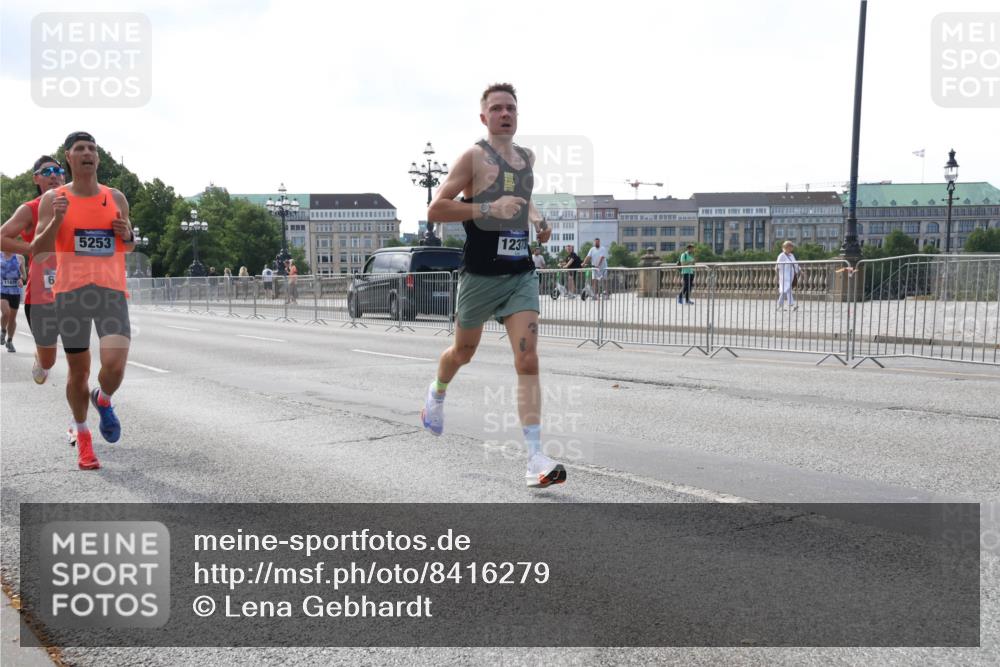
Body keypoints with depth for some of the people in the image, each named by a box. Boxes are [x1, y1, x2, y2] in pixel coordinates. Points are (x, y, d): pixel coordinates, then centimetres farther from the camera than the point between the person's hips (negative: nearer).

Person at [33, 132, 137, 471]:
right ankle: (82, 434, 30)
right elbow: (38, 249, -2)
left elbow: (129, 247, 21)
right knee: (78, 371, 8)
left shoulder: (116, 198, 10)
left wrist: (127, 235, -2)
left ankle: (103, 400, 18)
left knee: (114, 366, -17)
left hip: (111, 291, 1)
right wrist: (56, 221, -19)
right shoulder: (53, 199, 3)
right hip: (71, 291, -1)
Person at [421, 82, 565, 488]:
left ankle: (535, 459, -14)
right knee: (463, 352, 18)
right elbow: (434, 210, -15)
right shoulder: (474, 156, -7)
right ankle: (436, 394, 53)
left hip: (521, 275, 3)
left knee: (528, 361, -11)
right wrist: (488, 209, -24)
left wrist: (536, 219, 12)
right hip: (480, 275, -3)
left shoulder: (528, 157, 11)